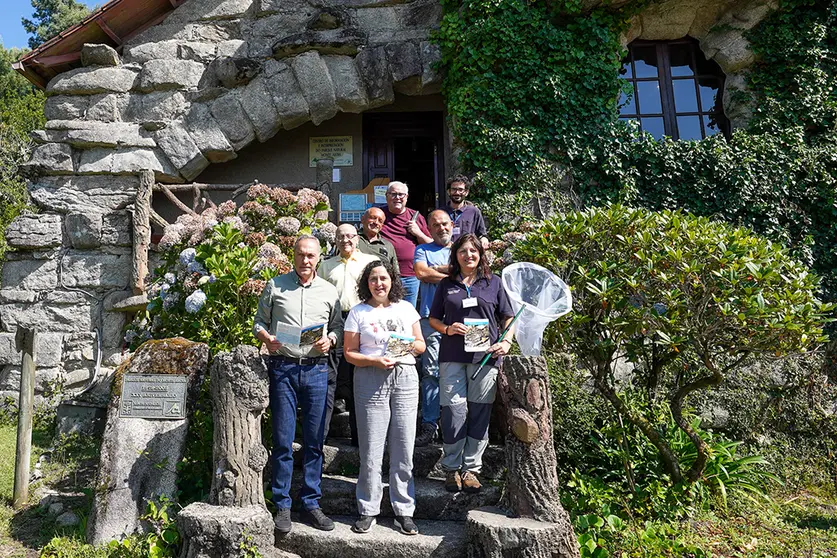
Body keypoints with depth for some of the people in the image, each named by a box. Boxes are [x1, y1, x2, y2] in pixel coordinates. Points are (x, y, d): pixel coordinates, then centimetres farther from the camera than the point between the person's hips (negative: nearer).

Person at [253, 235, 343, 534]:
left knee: (314, 441, 6)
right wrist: (266, 338, -10)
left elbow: (338, 326, 14)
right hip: (283, 367, -1)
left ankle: (311, 503, 20)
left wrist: (330, 340, -6)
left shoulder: (329, 291, 10)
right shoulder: (275, 286, 6)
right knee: (283, 440, 2)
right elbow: (259, 321, 10)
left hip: (316, 368, 2)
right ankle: (282, 505, 15)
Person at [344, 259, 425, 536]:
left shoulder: (406, 308, 13)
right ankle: (368, 510, 16)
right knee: (371, 450, 0)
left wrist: (412, 345, -6)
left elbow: (421, 344, 16)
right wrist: (375, 360, -14)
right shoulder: (358, 313, 5)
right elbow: (349, 353, 2)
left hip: (405, 378, 2)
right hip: (371, 379, -2)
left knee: (404, 449, 3)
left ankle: (404, 510, 16)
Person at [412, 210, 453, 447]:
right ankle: (429, 424, 2)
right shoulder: (423, 250, 16)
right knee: (431, 371, -4)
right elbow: (420, 272, -3)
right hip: (431, 318, -1)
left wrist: (435, 269, -3)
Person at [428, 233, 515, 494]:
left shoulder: (493, 282, 10)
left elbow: (508, 317, 12)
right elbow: (433, 319, 14)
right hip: (452, 356, 0)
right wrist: (448, 329, -6)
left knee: (479, 412, 3)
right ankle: (451, 468, 14)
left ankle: (471, 468, 17)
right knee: (453, 410, -2)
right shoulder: (446, 284, 11)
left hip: (485, 355, 0)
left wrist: (506, 341, -4)